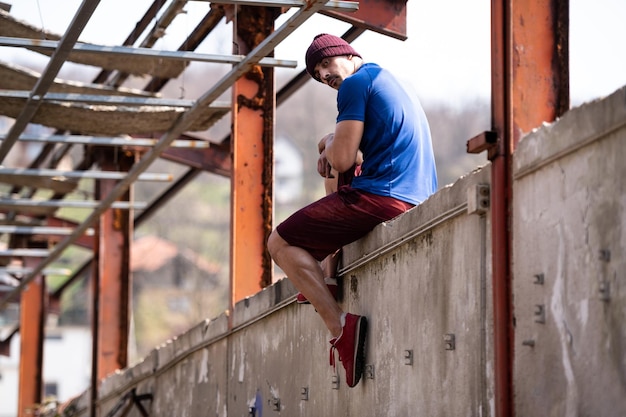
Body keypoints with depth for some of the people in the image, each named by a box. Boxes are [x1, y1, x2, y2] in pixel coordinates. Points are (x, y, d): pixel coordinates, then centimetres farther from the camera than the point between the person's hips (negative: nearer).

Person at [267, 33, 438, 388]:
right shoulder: (394, 84, 25)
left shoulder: (357, 83, -5)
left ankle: (341, 326, -19)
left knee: (281, 243, -5)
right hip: (417, 202, 10)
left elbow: (342, 160, -12)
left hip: (380, 198, -10)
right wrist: (333, 151, 16)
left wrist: (328, 144, 10)